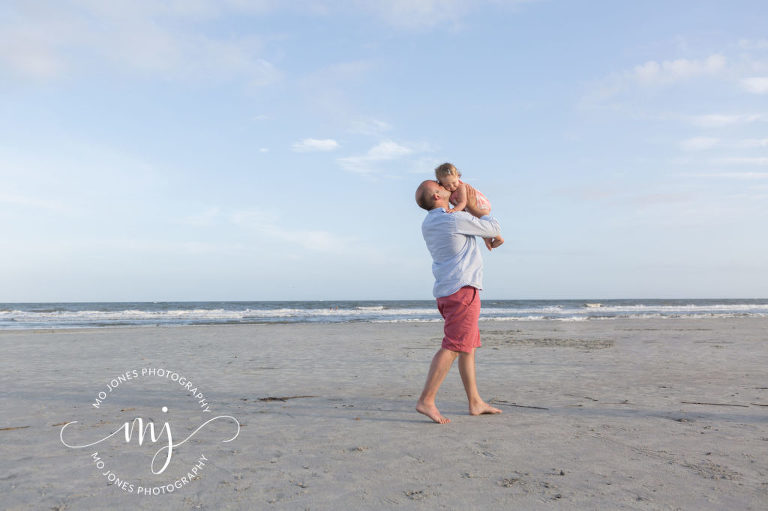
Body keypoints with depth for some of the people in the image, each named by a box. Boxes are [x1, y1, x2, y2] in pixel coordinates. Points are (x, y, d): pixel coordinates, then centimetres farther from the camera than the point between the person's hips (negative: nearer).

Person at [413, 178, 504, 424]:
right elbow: (494, 230, -1)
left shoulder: (427, 224, 10)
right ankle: (426, 401, -12)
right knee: (453, 346, -10)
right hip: (462, 289, -9)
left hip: (447, 291, 9)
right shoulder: (458, 219, -14)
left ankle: (475, 403, 17)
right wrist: (473, 207, 7)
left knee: (468, 347, 13)